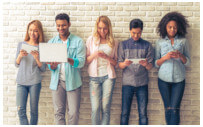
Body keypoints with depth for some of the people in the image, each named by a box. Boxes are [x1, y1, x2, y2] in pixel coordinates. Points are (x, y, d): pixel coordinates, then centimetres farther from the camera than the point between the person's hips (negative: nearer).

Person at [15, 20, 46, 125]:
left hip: (35, 82, -1)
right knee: (20, 110, -6)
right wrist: (20, 56, -8)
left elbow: (43, 69, -1)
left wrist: (36, 58, -16)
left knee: (34, 110, 5)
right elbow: (16, 65, 10)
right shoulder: (21, 44, 7)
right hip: (21, 81, 2)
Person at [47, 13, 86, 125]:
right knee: (58, 112, 7)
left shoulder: (78, 41, 1)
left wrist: (68, 59, -28)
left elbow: (81, 62, -9)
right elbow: (49, 65, 7)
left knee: (73, 113, -1)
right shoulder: (51, 42, 10)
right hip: (57, 81, 3)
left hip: (73, 82, -2)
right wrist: (53, 65, -17)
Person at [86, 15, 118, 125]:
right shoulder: (91, 40, 5)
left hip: (108, 76, 1)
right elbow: (86, 60, 5)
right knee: (95, 108, -3)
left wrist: (107, 57, -9)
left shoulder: (113, 42, 7)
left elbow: (116, 63, 8)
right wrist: (94, 55, -13)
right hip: (94, 77, 0)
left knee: (106, 108, 2)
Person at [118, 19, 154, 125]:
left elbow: (150, 66, 2)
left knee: (143, 113, 5)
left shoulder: (147, 45, 6)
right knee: (125, 113, 5)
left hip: (142, 83, 0)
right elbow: (119, 65, 2)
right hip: (127, 83, 0)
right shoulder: (123, 45, 6)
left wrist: (146, 64, -21)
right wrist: (125, 64, -21)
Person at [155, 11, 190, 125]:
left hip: (179, 80, -1)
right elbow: (156, 64, 4)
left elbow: (187, 62, 6)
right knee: (168, 109, 7)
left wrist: (181, 56, -15)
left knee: (175, 109, -6)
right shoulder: (160, 42, 6)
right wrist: (165, 57, -15)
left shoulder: (183, 41, 5)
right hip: (164, 79, 1)